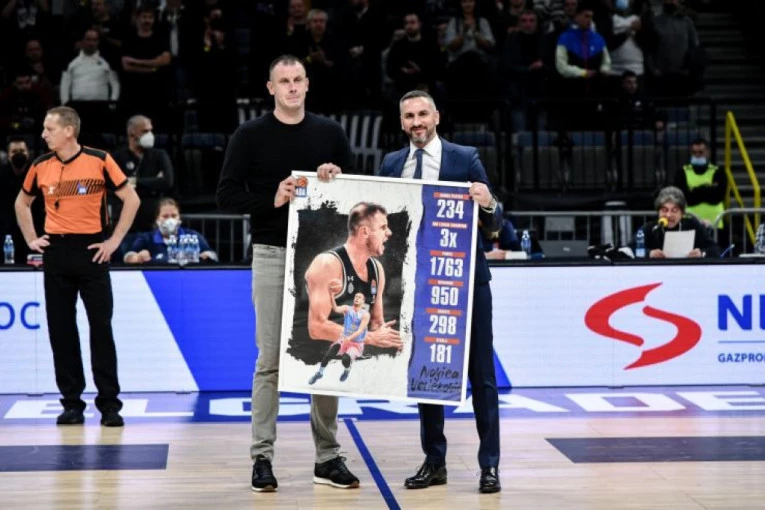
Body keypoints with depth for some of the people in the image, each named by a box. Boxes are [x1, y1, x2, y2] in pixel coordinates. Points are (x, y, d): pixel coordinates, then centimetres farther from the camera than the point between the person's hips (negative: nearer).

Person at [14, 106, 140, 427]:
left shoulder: (99, 160, -6)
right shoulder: (40, 166, 5)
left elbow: (131, 199, -2)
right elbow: (22, 203, 21)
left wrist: (115, 240, -5)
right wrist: (31, 239, 11)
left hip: (91, 250, -3)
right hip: (55, 252, 3)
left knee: (101, 327, -2)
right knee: (61, 329, 4)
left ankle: (109, 403, 4)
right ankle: (72, 403, 12)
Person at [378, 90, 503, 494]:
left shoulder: (465, 158, -1)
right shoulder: (391, 164, 8)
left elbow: (493, 225, -2)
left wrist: (488, 203, -24)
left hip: (465, 281, -3)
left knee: (481, 374, 1)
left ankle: (489, 465, 6)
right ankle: (434, 461, 18)